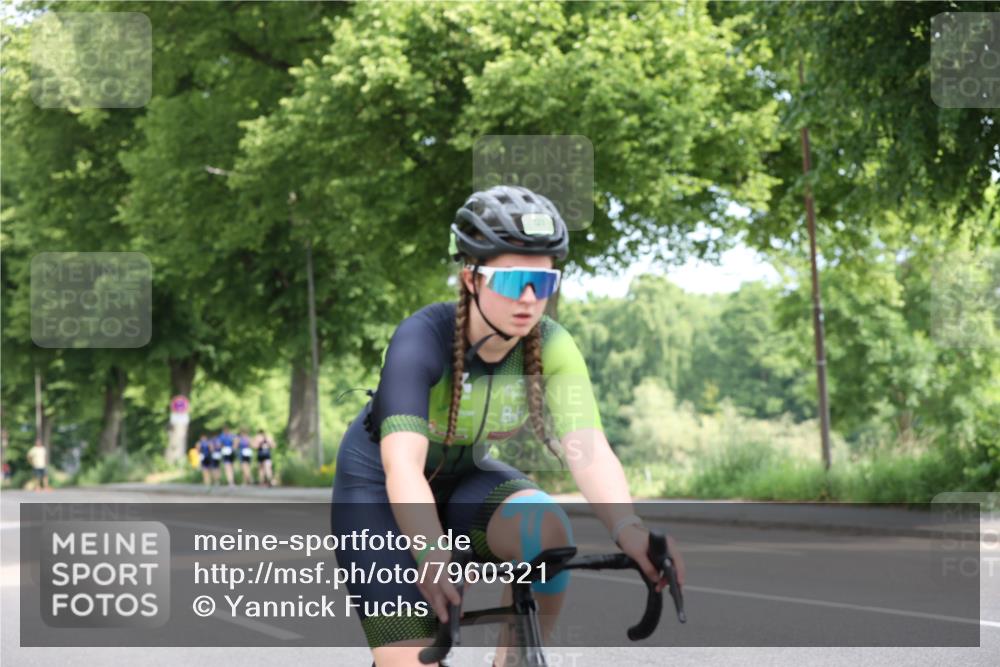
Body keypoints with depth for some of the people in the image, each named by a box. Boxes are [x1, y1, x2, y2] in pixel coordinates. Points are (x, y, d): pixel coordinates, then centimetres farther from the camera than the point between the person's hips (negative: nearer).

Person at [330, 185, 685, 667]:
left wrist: (628, 528, -52)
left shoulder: (551, 349, -19)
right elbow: (402, 464, -43)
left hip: (465, 478, 4)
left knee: (547, 531, -29)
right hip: (379, 491, -3)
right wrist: (435, 558, -60)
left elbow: (588, 447, -32)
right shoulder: (423, 339, -30)